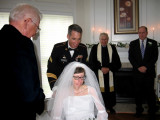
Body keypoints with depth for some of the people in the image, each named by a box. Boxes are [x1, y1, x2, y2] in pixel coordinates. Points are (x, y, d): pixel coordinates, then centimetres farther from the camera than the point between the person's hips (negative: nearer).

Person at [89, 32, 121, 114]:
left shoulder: (112, 48, 6)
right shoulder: (95, 48, 2)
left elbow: (117, 63, 3)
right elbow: (91, 62, -2)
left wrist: (109, 68, -10)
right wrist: (101, 68, -12)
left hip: (110, 74, 2)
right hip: (99, 74, -1)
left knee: (110, 89, 7)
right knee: (100, 90, -3)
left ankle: (110, 106, 23)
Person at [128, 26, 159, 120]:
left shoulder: (153, 43, 5)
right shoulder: (133, 43, 8)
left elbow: (155, 57, -1)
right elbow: (131, 57, 2)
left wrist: (146, 67, -12)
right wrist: (138, 67, -9)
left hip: (149, 72, -1)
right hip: (137, 72, 1)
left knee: (150, 92, 2)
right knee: (138, 92, 8)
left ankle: (152, 111, 14)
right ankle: (139, 109, 23)